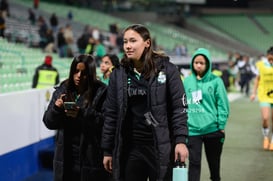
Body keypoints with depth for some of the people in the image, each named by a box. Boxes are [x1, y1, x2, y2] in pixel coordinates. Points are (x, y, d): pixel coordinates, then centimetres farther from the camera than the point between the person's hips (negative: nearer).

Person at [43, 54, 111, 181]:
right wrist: (56, 108, -9)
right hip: (65, 156, 4)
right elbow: (48, 122, 11)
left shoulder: (101, 92, -5)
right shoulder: (62, 90, 9)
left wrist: (82, 114, -24)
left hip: (91, 156, -4)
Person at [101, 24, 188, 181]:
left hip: (161, 147, -3)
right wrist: (108, 150, 7)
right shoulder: (118, 74, 7)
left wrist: (181, 140, -13)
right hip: (129, 148, 3)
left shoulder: (167, 69, -2)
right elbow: (111, 114, 9)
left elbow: (179, 107, -3)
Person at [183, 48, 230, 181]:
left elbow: (223, 105, -4)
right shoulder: (187, 81, 3)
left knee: (214, 162, 16)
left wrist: (221, 126, -8)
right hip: (192, 130, 1)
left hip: (213, 129, -1)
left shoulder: (215, 81, -4)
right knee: (194, 163, -2)